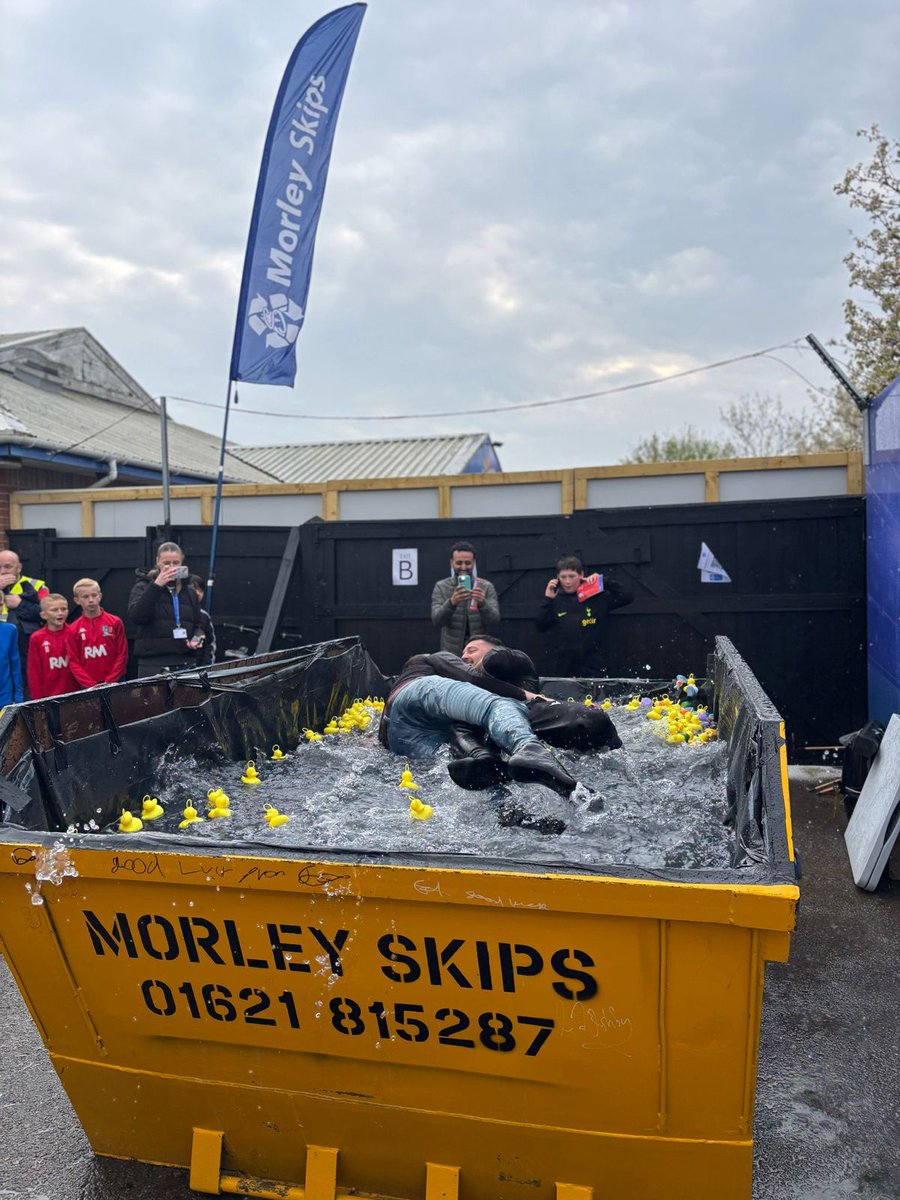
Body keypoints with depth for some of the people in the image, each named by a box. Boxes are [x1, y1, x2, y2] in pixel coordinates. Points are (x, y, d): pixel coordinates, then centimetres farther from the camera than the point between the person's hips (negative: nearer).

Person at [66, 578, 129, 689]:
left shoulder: (115, 623, 1)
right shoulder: (73, 629, 3)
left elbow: (122, 655, 0)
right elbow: (73, 662, 2)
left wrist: (109, 682, -8)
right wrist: (91, 685, -10)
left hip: (114, 685, 0)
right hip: (87, 688, 0)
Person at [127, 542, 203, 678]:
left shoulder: (189, 592, 16)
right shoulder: (143, 587, 4)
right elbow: (136, 616, -15)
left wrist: (196, 639, -1)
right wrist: (156, 585, -22)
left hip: (185, 663, 4)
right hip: (152, 664, -4)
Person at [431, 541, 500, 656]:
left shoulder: (486, 587, 1)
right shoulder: (441, 587, 1)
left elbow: (494, 621, -9)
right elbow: (436, 621, -11)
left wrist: (482, 603, -30)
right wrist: (451, 603, -31)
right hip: (451, 655, 0)